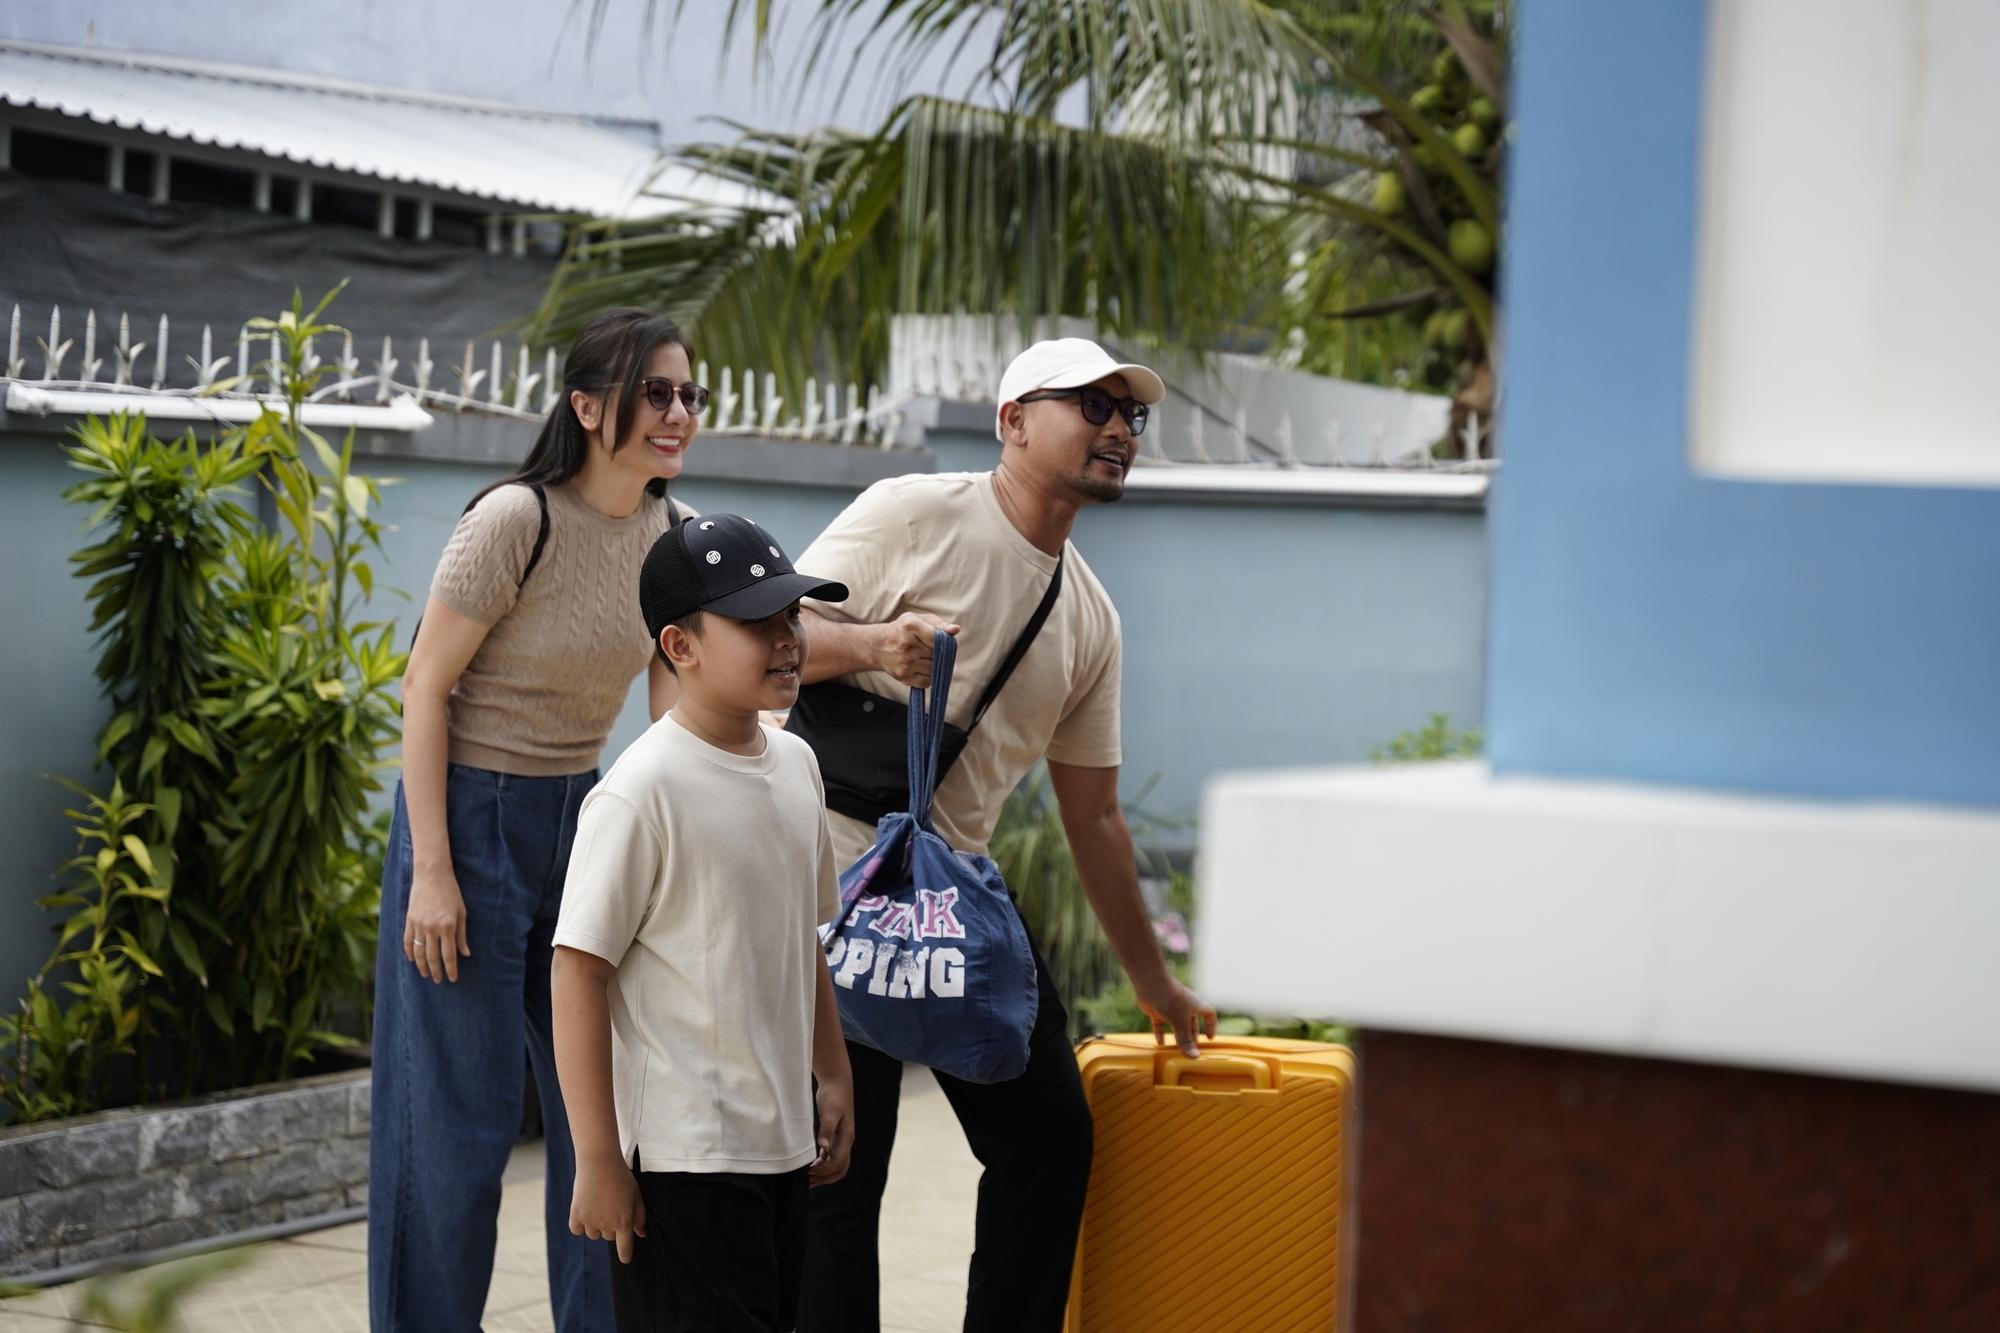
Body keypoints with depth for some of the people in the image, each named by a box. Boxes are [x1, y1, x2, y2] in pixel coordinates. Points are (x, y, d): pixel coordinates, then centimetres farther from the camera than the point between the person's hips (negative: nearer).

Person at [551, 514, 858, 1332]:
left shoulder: (795, 765, 7)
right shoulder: (641, 793, -17)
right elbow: (578, 973, -17)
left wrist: (834, 1082, 19)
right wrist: (598, 1162, -17)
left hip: (782, 1144, 8)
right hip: (680, 1162, -8)